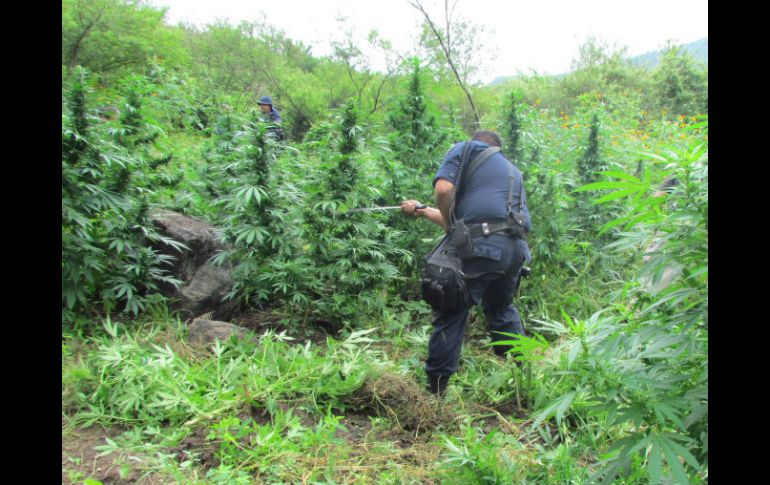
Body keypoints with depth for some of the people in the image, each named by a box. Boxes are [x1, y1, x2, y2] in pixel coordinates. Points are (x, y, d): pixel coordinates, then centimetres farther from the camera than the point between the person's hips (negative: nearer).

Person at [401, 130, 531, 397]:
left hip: (482, 246, -7)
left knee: (450, 313, 3)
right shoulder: (512, 170, 32)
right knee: (502, 308, 27)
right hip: (516, 248, 7)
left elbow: (443, 190, -9)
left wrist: (450, 227, 7)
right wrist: (422, 211, 35)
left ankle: (435, 389, 8)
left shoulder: (464, 149, 12)